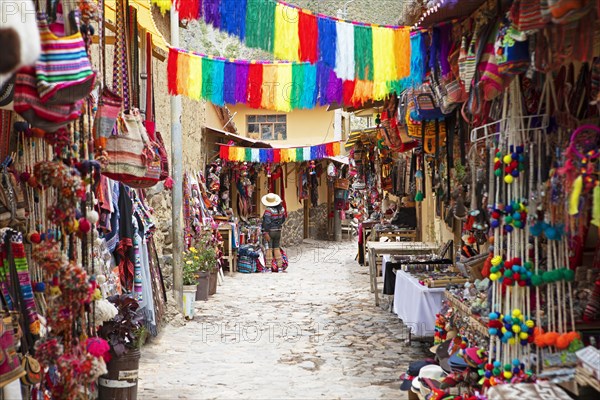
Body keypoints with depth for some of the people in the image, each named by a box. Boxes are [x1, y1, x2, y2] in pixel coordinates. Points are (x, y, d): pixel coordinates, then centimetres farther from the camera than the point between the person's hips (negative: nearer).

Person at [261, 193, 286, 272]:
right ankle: (279, 266, 13)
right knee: (277, 248, 13)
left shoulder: (268, 210, -18)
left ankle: (268, 267, -3)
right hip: (278, 231, 6)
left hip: (269, 231, -6)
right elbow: (283, 219, 15)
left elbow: (267, 222, -24)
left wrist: (265, 233, -22)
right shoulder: (281, 208, 3)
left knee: (268, 249, -2)